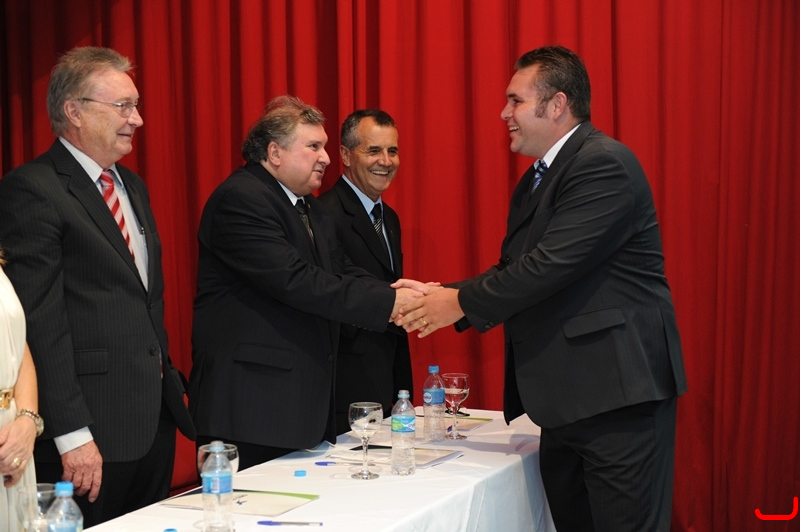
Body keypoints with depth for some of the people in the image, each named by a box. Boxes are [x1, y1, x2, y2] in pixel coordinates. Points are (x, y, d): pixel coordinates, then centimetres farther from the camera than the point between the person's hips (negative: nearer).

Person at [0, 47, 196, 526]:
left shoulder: (132, 186, 15)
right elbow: (40, 322, -17)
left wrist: (168, 380, 15)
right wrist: (72, 435, -20)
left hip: (157, 417, 8)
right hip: (95, 433, -8)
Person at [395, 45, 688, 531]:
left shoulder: (604, 163, -14)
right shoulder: (535, 181, 18)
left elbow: (551, 265, -21)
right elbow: (515, 272, 15)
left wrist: (462, 302, -12)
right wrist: (441, 294, 1)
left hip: (617, 391, -9)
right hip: (564, 398, 10)